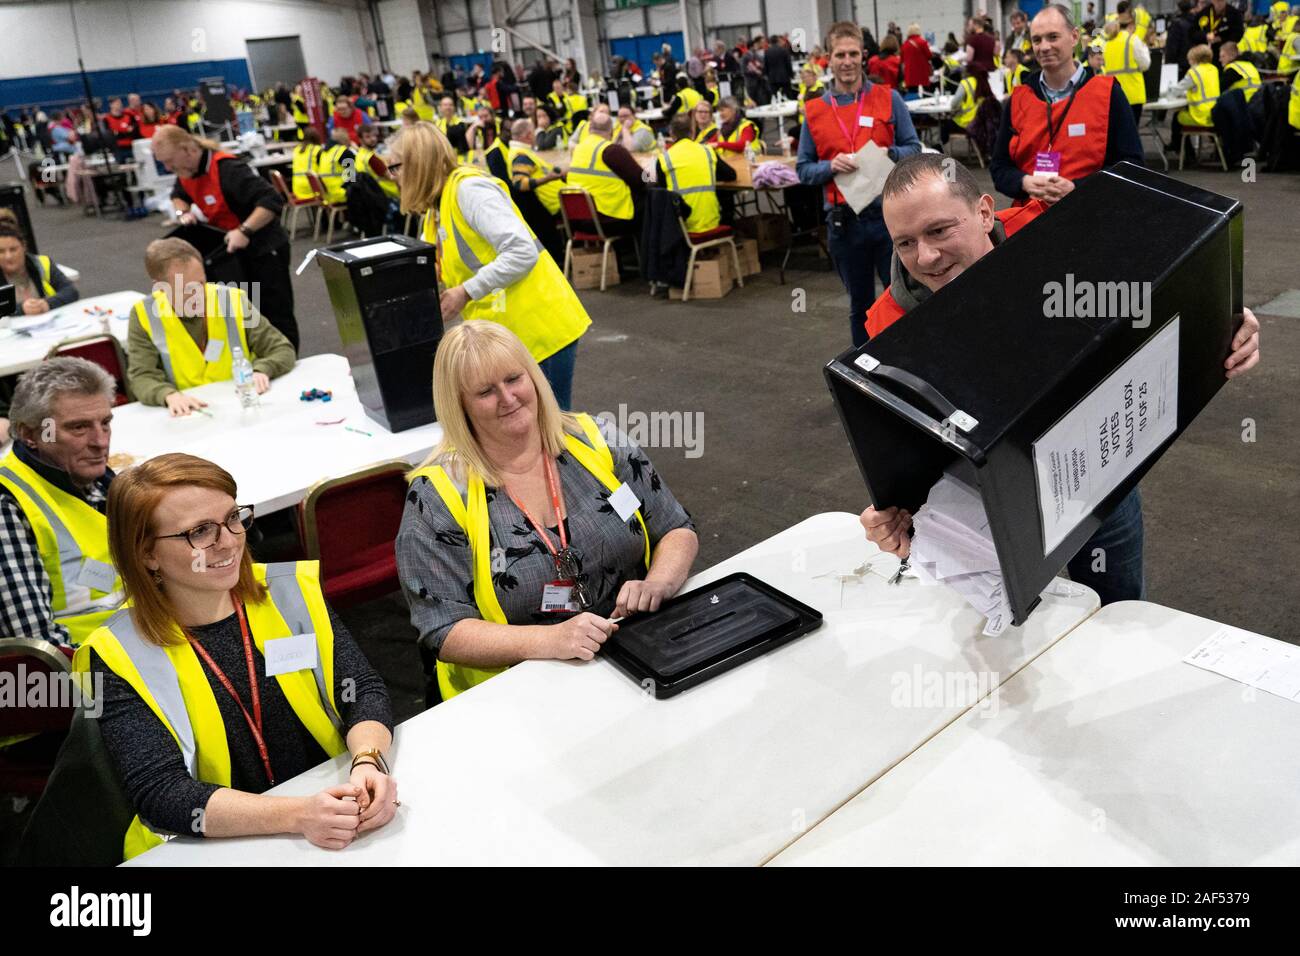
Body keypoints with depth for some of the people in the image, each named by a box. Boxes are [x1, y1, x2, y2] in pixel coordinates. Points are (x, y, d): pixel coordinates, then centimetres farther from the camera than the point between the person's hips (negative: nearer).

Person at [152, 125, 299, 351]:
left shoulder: (227, 170, -28)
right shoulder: (186, 173, 0)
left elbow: (272, 201, -34)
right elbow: (178, 196, 22)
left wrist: (244, 231, -40)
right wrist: (184, 213, 0)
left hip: (265, 247, -9)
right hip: (231, 249, 9)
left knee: (277, 314, -4)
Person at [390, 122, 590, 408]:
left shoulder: (468, 187, -14)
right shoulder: (437, 208, 16)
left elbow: (522, 252, -23)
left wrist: (466, 293, -21)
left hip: (539, 328, -9)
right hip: (505, 335, 9)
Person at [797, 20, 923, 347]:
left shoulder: (889, 99, 1)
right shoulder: (814, 111, 3)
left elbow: (914, 148, 5)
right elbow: (803, 170, 6)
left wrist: (889, 154, -15)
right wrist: (831, 166, -13)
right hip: (844, 222, 1)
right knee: (860, 306, 14)